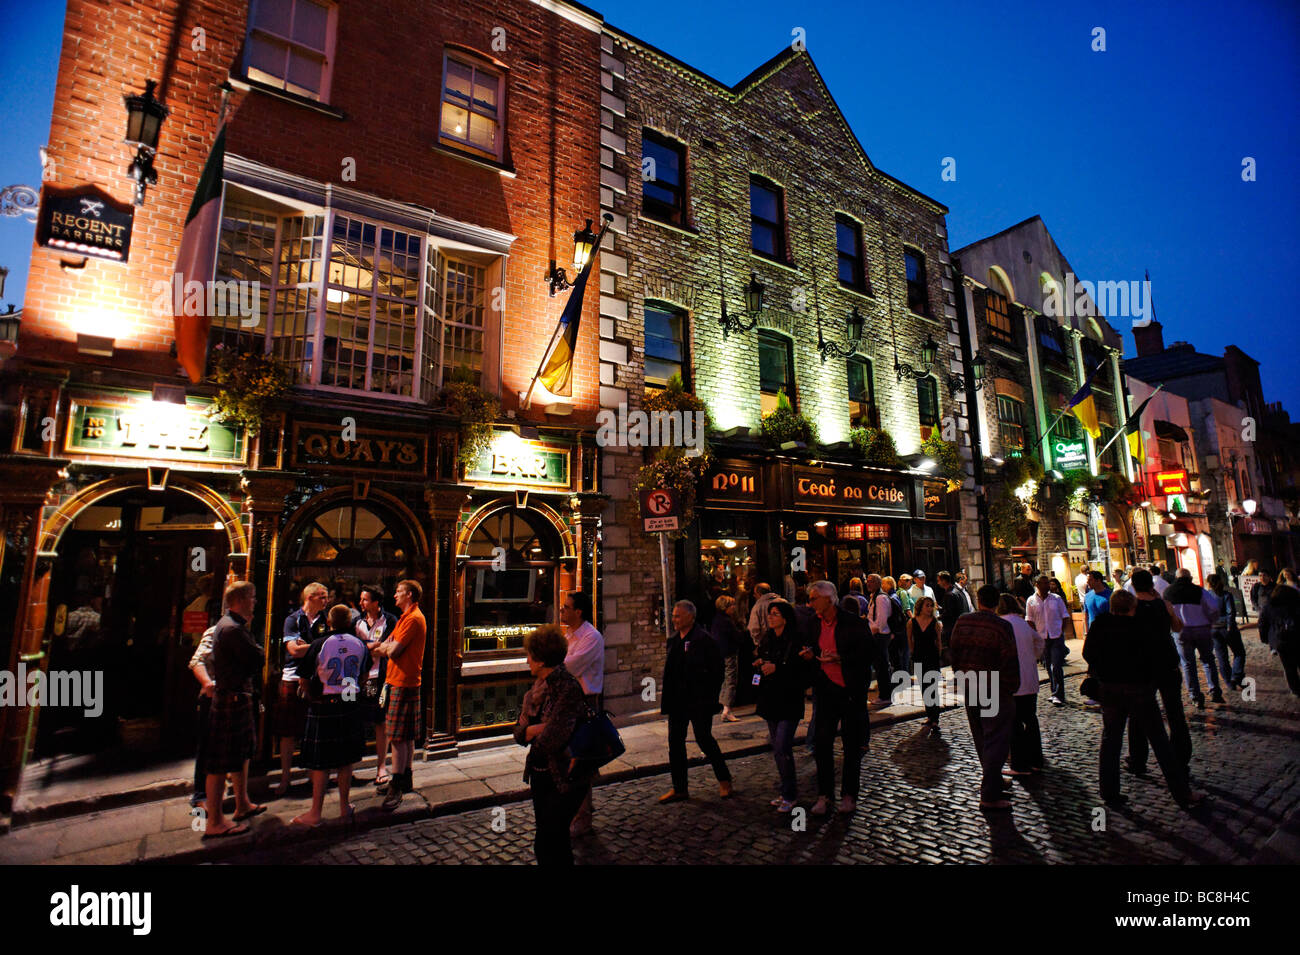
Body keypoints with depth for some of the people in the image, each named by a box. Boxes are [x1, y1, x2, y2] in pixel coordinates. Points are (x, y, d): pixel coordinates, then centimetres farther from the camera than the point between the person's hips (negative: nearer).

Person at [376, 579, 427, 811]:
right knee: (406, 737, 16)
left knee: (398, 738, -6)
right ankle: (405, 780, 26)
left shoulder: (413, 619, -16)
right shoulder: (407, 617, 18)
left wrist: (386, 647, 1)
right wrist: (387, 647, -5)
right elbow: (386, 648, 16)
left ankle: (396, 788, -1)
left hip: (403, 684, -10)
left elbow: (392, 651, -19)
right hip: (403, 682, 10)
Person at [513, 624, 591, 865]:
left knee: (545, 845, 0)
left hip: (564, 779, -8)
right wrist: (544, 728, -17)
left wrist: (533, 732, -7)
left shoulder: (569, 689, -23)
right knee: (556, 840, 19)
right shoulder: (538, 687, 4)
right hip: (540, 775, 8)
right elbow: (519, 733, 2)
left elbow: (549, 741, -28)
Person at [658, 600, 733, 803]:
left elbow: (717, 670, -11)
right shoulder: (674, 640, 10)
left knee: (704, 738, 1)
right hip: (677, 701, 7)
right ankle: (679, 788, 21)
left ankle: (724, 780, 24)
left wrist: (710, 696, -12)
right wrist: (667, 697, 11)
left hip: (699, 702, -7)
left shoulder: (703, 640, -13)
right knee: (675, 741, 9)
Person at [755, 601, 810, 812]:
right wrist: (759, 663, -2)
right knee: (777, 748, 14)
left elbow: (803, 670, -18)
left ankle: (790, 795, 9)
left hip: (789, 701, -7)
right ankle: (787, 790, 28)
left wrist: (776, 668, -22)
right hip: (770, 700, 7)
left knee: (782, 749, -8)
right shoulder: (766, 639, 8)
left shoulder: (796, 640, -14)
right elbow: (758, 660, 20)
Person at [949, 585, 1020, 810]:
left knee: (981, 740, 19)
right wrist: (1012, 688, -2)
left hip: (969, 689, 6)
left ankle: (994, 781, 35)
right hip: (996, 691, -5)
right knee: (996, 741, 0)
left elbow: (953, 652, 8)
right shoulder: (1002, 626, -16)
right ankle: (990, 795, 0)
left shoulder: (962, 622, 1)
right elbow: (1010, 661, -15)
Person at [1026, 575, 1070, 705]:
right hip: (1042, 638, 1)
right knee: (1048, 667, 11)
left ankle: (1058, 695, -3)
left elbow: (1064, 617, 6)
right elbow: (1030, 621, 4)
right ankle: (1056, 693, 24)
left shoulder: (1057, 599, 1)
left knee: (1056, 666, -8)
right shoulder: (1031, 601, 1)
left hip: (1057, 636, -1)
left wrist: (1061, 632, -4)